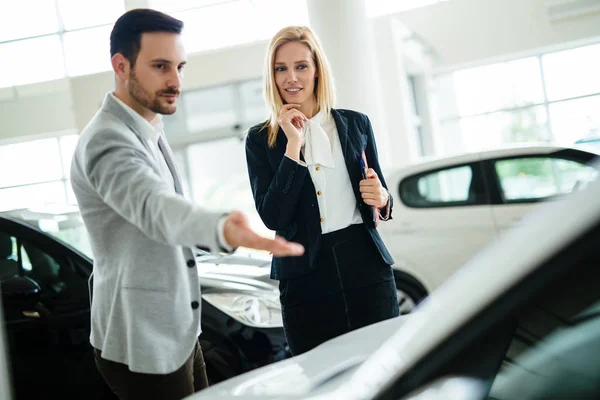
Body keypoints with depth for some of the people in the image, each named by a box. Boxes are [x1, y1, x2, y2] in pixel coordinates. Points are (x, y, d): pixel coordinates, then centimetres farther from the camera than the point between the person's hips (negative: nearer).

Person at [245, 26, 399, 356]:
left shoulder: (356, 124, 8)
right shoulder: (260, 140, 3)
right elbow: (273, 218, -8)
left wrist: (381, 199, -8)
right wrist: (293, 145, -10)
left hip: (366, 266, 1)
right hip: (305, 277, -1)